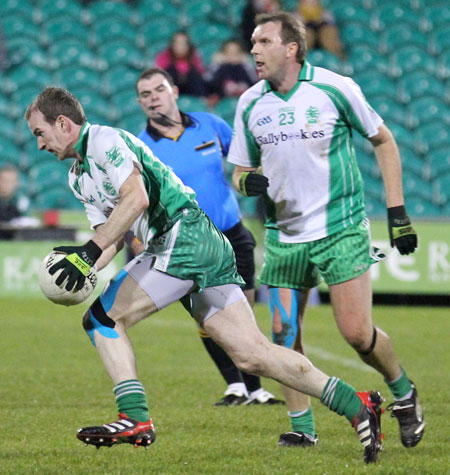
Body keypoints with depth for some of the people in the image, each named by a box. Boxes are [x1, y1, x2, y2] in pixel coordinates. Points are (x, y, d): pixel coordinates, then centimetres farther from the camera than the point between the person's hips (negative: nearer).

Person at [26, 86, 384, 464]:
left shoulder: (103, 139, -6)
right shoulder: (78, 177, 24)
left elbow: (136, 198, -19)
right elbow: (111, 236, 21)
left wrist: (90, 250, -22)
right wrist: (85, 269, 0)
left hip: (185, 235, -10)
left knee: (102, 317, -8)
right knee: (254, 355, 1)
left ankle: (135, 418, -12)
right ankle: (356, 405, -2)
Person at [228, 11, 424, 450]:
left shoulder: (335, 88, -8)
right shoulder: (249, 104, 2)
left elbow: (383, 142, 3)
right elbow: (240, 170, 13)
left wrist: (397, 212, -1)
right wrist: (247, 181, -13)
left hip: (340, 230, -4)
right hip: (283, 236, 4)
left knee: (357, 332, -9)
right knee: (284, 332, -4)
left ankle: (404, 394, 18)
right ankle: (302, 427, 10)